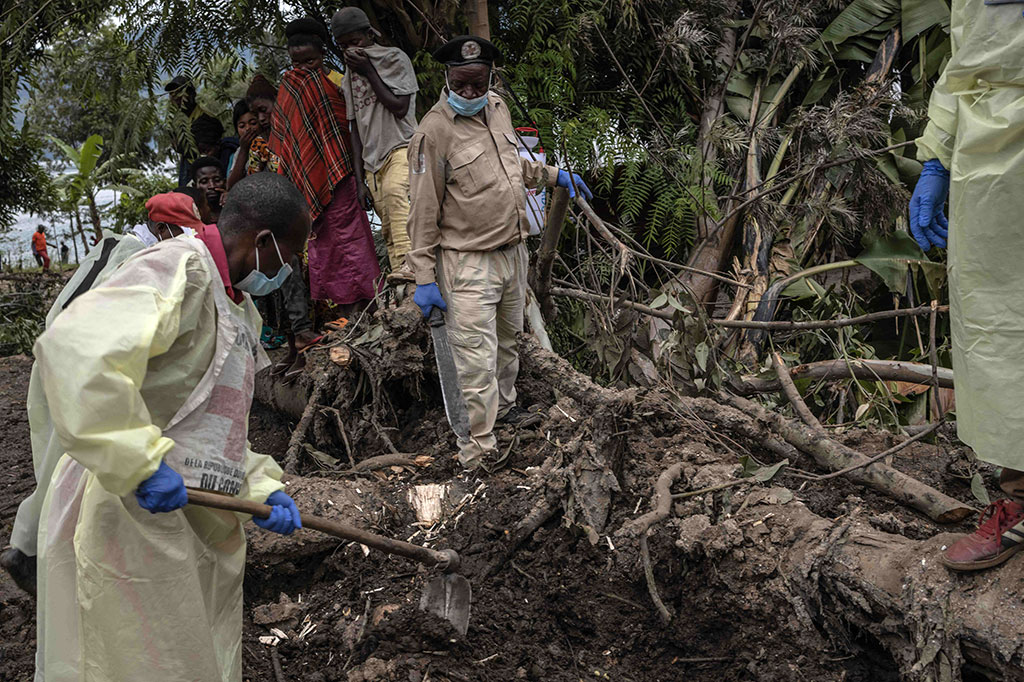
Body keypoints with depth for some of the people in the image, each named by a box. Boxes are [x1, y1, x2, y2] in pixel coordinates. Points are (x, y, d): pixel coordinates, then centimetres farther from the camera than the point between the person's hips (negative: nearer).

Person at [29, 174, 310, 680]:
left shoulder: (239, 308, 17)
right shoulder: (179, 269, -16)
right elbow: (75, 349, -33)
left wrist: (261, 488, 6)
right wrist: (142, 462, -31)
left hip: (199, 528, 10)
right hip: (130, 520, -10)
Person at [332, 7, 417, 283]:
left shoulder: (394, 58, 1)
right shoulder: (348, 80, 18)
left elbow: (400, 108, -11)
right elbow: (356, 129, 18)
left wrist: (368, 71, -8)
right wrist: (360, 180, 10)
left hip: (401, 148, -6)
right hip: (372, 158, 7)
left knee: (394, 190, -36)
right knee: (388, 228, -2)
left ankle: (408, 263, -46)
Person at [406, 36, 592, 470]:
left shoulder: (497, 108, 6)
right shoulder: (435, 130, -17)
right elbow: (424, 209, -16)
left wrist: (553, 175, 18)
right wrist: (424, 278, -17)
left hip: (513, 251, 8)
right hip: (468, 264, -8)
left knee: (508, 340, 24)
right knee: (476, 361, -8)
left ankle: (503, 406, 46)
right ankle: (477, 452, 1)